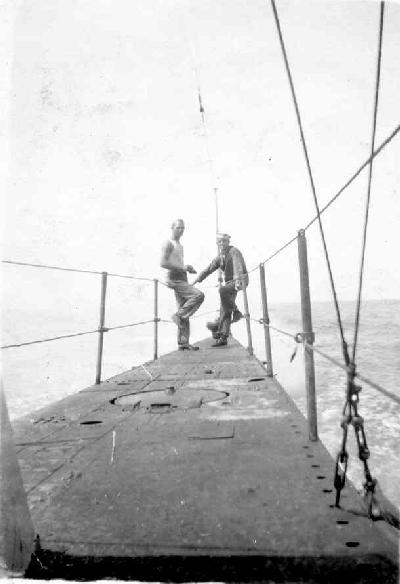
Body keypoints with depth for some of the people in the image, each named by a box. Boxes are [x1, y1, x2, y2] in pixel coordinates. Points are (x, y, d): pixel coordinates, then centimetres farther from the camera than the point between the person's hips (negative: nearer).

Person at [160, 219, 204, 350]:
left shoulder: (180, 245, 24)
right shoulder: (168, 243, -5)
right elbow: (163, 263, -17)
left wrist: (189, 269, 12)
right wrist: (183, 268, -18)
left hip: (182, 279, 9)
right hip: (174, 279, -9)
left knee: (184, 315, 5)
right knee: (199, 295, -23)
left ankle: (183, 343, 7)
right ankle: (178, 315, -12)